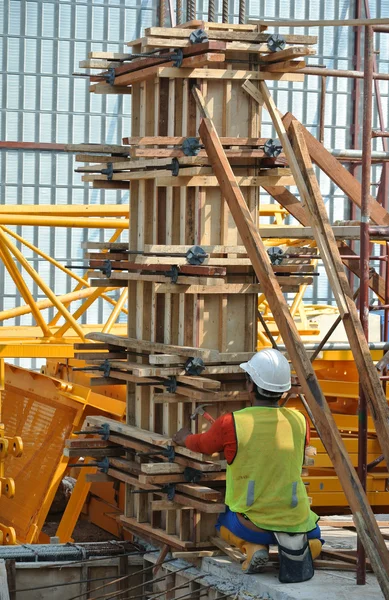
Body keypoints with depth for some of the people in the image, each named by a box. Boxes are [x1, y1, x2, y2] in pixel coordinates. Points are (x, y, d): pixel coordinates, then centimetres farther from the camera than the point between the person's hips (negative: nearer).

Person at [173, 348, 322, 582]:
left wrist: (185, 439, 33)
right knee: (314, 543, 35)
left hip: (252, 524, -1)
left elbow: (203, 445, 9)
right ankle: (294, 545, -1)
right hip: (295, 520, 1)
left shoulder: (231, 425, -14)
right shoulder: (299, 422, -6)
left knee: (223, 521, 35)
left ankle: (253, 547, 3)